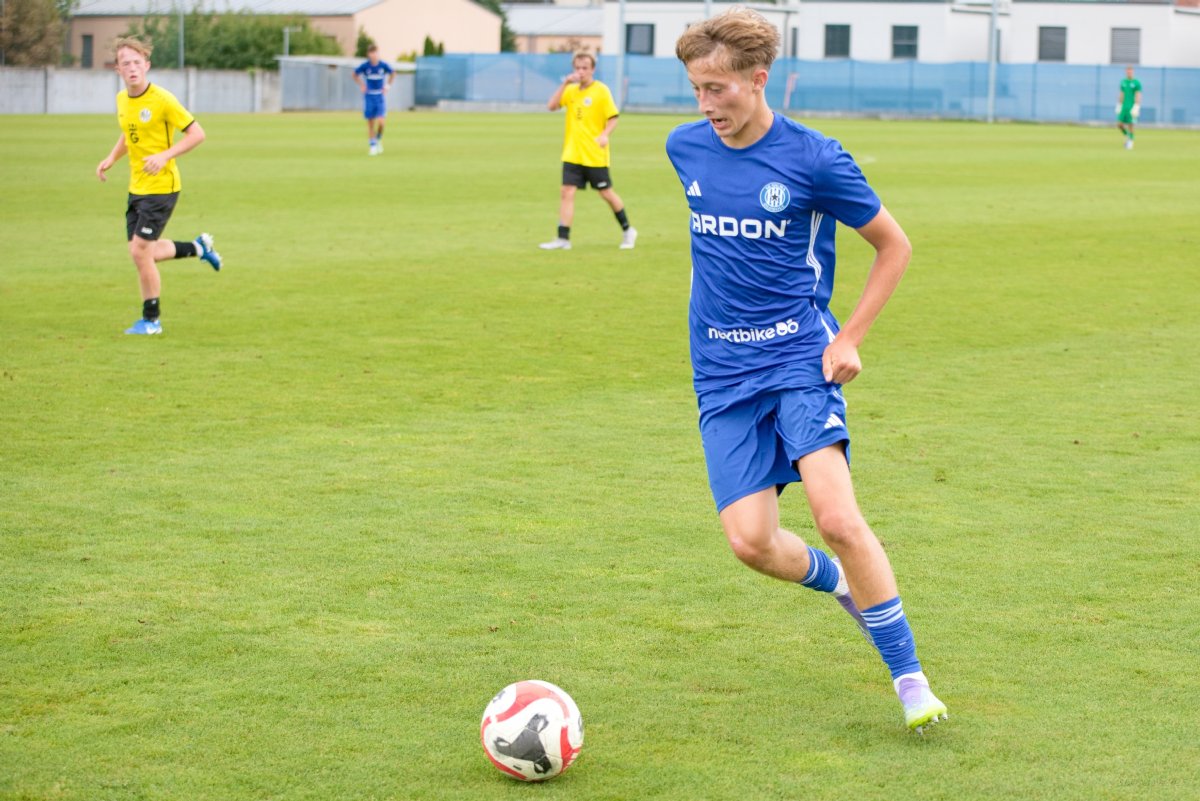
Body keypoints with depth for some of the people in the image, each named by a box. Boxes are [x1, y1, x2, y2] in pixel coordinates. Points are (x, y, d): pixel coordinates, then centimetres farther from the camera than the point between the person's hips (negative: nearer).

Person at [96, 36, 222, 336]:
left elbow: (197, 134, -14)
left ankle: (151, 320, 5)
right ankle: (198, 247, 33)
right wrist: (111, 159, 7)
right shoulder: (122, 99, 6)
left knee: (140, 250, -10)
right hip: (137, 186, 8)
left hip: (161, 186, -8)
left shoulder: (162, 99, -16)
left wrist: (164, 156, -24)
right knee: (142, 253, 10)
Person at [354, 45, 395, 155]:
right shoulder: (364, 66, -8)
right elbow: (355, 75, 10)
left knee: (380, 121, -14)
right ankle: (372, 145, 13)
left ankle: (378, 140, 12)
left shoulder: (384, 65, -7)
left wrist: (388, 85, 4)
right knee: (370, 123, 1)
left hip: (380, 96, 0)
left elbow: (392, 74, 13)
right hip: (369, 96, 0)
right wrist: (361, 85, -1)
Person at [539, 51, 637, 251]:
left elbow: (613, 117, -8)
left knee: (606, 193, 5)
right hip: (572, 154, 4)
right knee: (566, 193, -6)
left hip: (595, 155, -4)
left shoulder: (601, 90, -7)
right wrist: (565, 83, -11)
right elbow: (551, 106, -3)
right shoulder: (571, 90, 7)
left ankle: (627, 231, 24)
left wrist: (605, 134, -26)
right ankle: (563, 239, -5)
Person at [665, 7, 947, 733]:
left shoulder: (814, 158, -10)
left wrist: (850, 338, -4)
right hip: (723, 374, 4)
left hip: (800, 359, -4)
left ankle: (910, 677, -6)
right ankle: (836, 581, 26)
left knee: (837, 516, -20)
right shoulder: (685, 149, 4)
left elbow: (894, 245, 2)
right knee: (751, 541, -9)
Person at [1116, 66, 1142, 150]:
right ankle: (1127, 136, 24)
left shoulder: (1137, 83, -7)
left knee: (1130, 125, -4)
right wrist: (1118, 106, 12)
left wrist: (1136, 108, -19)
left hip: (1132, 108, -5)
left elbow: (1138, 96, -11)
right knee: (1119, 125, -2)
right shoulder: (1123, 82, 10)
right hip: (1124, 107, 5)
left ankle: (1130, 142, 10)